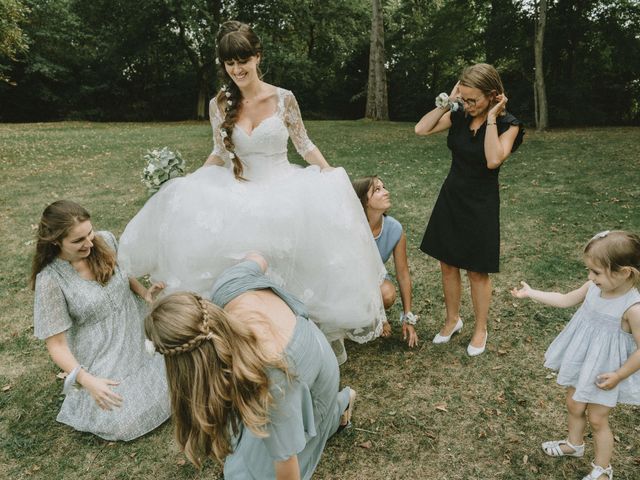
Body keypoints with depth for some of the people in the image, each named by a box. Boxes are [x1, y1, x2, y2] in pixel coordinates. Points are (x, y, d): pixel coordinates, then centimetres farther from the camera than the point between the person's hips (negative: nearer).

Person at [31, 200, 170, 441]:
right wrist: (86, 380, -27)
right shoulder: (50, 280, -20)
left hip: (139, 334, 4)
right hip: (102, 358, -4)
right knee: (121, 423, -10)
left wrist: (144, 292, -6)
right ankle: (83, 396, 17)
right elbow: (56, 344, -15)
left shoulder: (105, 240, -8)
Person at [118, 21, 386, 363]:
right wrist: (189, 185, 3)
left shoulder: (283, 98, -2)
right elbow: (220, 154, 12)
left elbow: (304, 145, 7)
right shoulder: (220, 105, 2)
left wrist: (332, 178, -3)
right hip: (241, 197, 2)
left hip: (283, 191, -2)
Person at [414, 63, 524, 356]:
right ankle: (452, 320, 32)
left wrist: (491, 118, -23)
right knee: (448, 264, 12)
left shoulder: (508, 124, -12)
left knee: (477, 271, 5)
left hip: (481, 203, -4)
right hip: (451, 197, 4)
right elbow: (421, 129, -9)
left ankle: (480, 330, 25)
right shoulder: (459, 115, -1)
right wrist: (447, 102, -12)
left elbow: (493, 160, -28)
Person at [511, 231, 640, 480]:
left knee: (597, 419, 11)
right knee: (574, 405, 23)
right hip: (581, 362, 6)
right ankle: (574, 444, 51)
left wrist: (618, 376, -21)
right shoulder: (594, 287, -11)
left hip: (605, 373, -6)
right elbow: (564, 299, 4)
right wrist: (530, 293, 3)